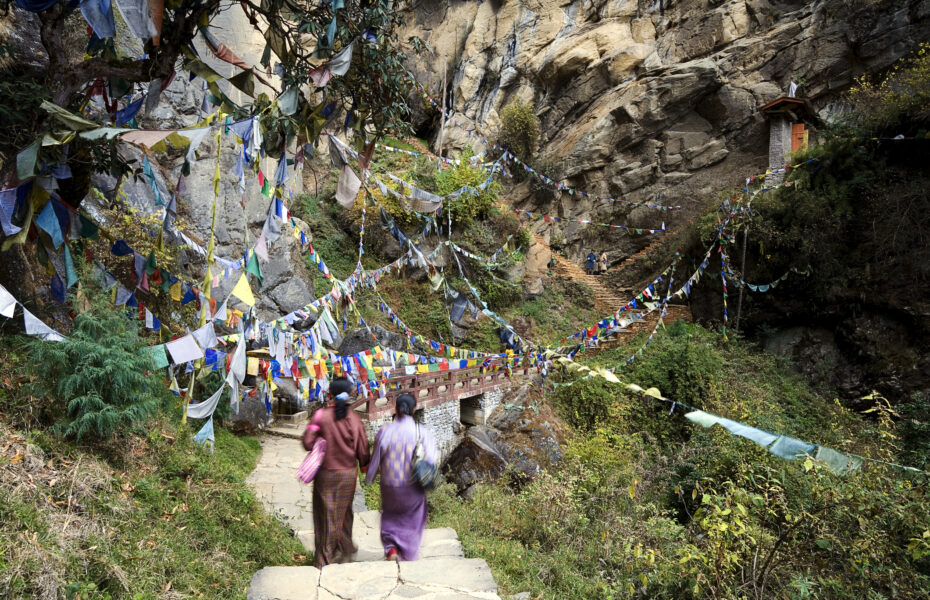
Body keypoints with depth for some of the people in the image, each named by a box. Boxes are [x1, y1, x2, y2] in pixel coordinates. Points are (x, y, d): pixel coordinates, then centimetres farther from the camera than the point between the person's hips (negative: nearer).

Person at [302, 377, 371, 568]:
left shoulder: (321, 416, -15)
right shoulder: (354, 419, -10)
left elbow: (308, 443, -16)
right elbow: (363, 450, -3)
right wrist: (365, 466, 15)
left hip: (325, 474, -1)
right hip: (347, 474, 1)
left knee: (325, 515, 11)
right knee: (343, 512, 21)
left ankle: (323, 559, 18)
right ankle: (344, 548, 38)